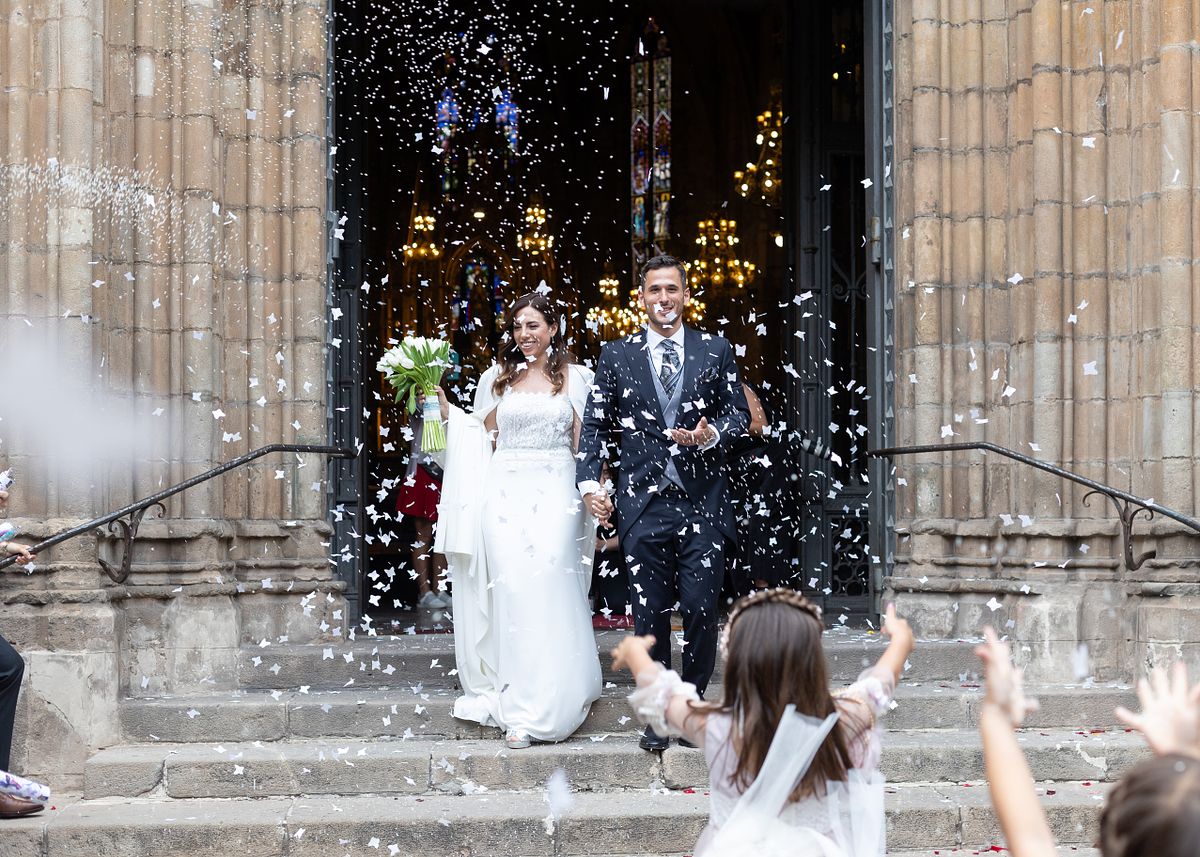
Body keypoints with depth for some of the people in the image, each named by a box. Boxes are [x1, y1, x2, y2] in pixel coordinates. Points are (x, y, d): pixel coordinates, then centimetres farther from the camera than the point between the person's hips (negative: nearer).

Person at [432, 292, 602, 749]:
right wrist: (445, 410, 5)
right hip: (505, 493, 2)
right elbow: (482, 438, 14)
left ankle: (539, 707, -5)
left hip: (555, 493, -2)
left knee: (546, 591, -11)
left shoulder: (574, 378, 8)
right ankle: (515, 702, 3)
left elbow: (584, 442, 6)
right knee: (510, 589, -4)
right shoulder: (497, 378, 12)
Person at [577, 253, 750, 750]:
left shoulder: (716, 350, 9)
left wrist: (712, 435, -12)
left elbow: (739, 415, 9)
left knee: (701, 608, -5)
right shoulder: (617, 355, 9)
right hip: (643, 503, 0)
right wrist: (589, 481, -4)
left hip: (703, 503, 0)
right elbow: (595, 425, 8)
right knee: (649, 614, 2)